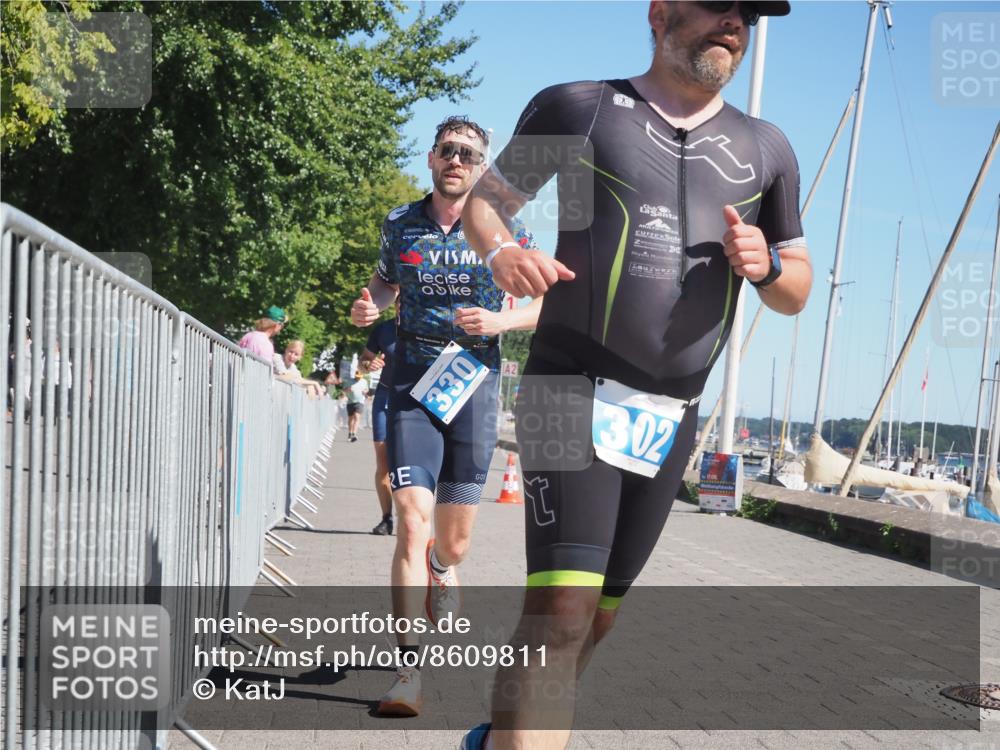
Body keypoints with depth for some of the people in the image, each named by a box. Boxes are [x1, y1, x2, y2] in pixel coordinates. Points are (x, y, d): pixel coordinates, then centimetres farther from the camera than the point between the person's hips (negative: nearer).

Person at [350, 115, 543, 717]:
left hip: (476, 382, 1)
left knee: (454, 542, 8)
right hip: (413, 382, -1)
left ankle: (441, 573, 46)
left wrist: (500, 321, -11)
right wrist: (370, 305, 1)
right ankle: (409, 671, -14)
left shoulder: (508, 232, 2)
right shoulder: (401, 224, 5)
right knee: (413, 525, -16)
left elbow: (549, 305, 7)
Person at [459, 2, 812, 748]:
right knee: (561, 609, -19)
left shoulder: (765, 149, 11)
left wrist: (766, 264, -7)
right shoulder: (577, 108, 1)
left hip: (670, 417, 5)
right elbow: (485, 200, 10)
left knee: (598, 613, 12)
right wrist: (501, 252, -13)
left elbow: (797, 294, 16)